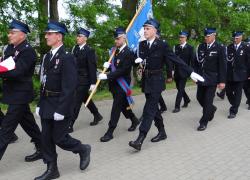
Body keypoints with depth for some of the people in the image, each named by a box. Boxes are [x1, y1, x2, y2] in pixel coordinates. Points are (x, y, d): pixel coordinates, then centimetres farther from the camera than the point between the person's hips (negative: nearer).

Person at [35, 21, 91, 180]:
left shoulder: (67, 57, -16)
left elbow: (69, 87, -21)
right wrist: (40, 104, 13)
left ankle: (83, 149, 26)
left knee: (59, 138, 1)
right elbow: (44, 83, 15)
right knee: (46, 138, 10)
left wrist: (61, 110, -23)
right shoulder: (47, 56, 10)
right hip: (46, 105, 8)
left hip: (60, 106, -8)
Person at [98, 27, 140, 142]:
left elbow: (122, 71, -23)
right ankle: (134, 120, 40)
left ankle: (110, 132, 1)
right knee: (123, 105, 19)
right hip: (114, 84, 8)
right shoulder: (116, 51, 8)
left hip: (122, 84, -8)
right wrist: (108, 65, -2)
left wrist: (107, 76, -26)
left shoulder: (128, 53, -16)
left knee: (116, 107, -5)